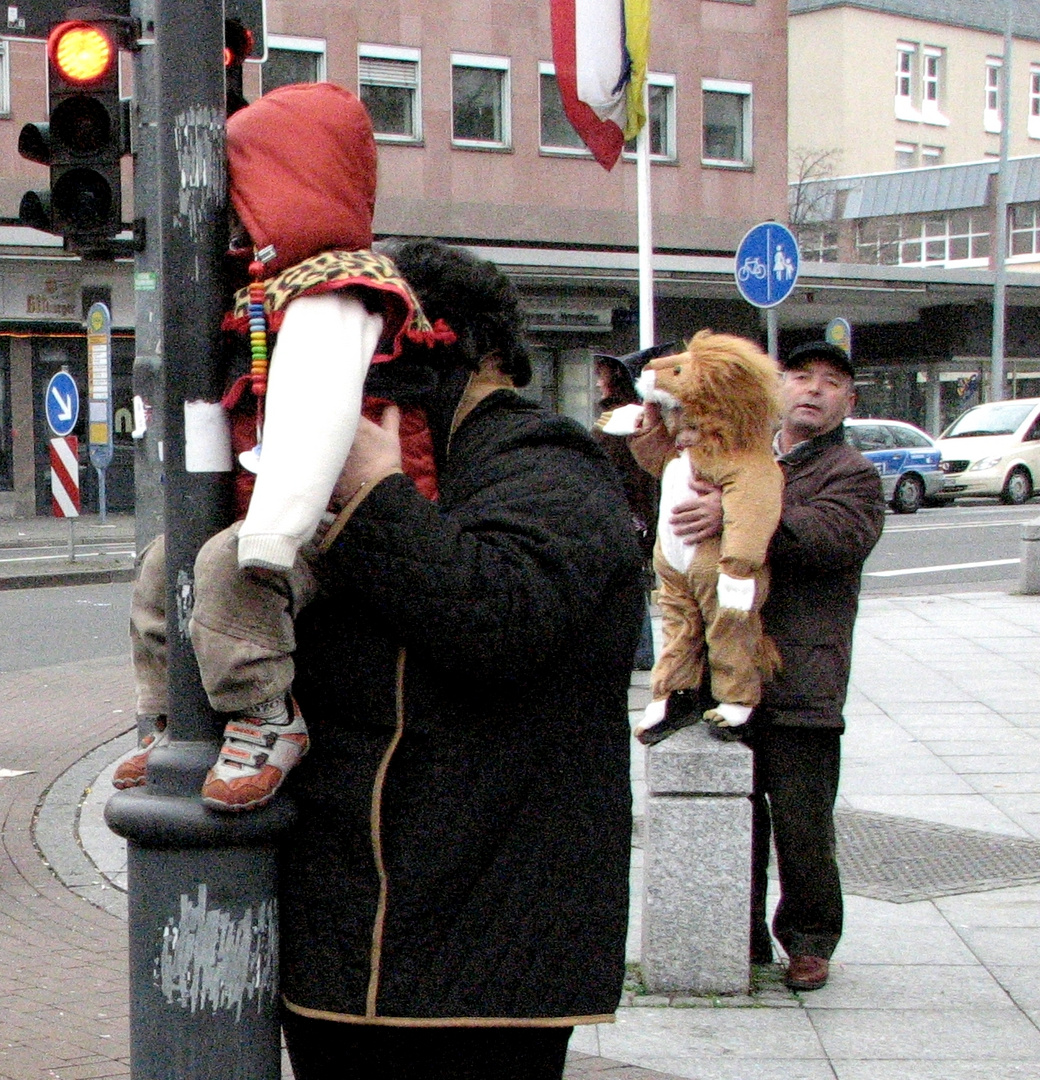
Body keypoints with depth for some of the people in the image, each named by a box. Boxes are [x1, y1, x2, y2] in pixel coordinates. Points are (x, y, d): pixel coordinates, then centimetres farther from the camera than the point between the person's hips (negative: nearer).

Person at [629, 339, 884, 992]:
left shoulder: (852, 475, 2)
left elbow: (833, 535, -20)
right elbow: (681, 533, 21)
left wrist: (736, 517, -32)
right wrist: (660, 470, 2)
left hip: (799, 680, -5)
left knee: (800, 818, -2)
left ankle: (809, 940, 14)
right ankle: (742, 936, 22)